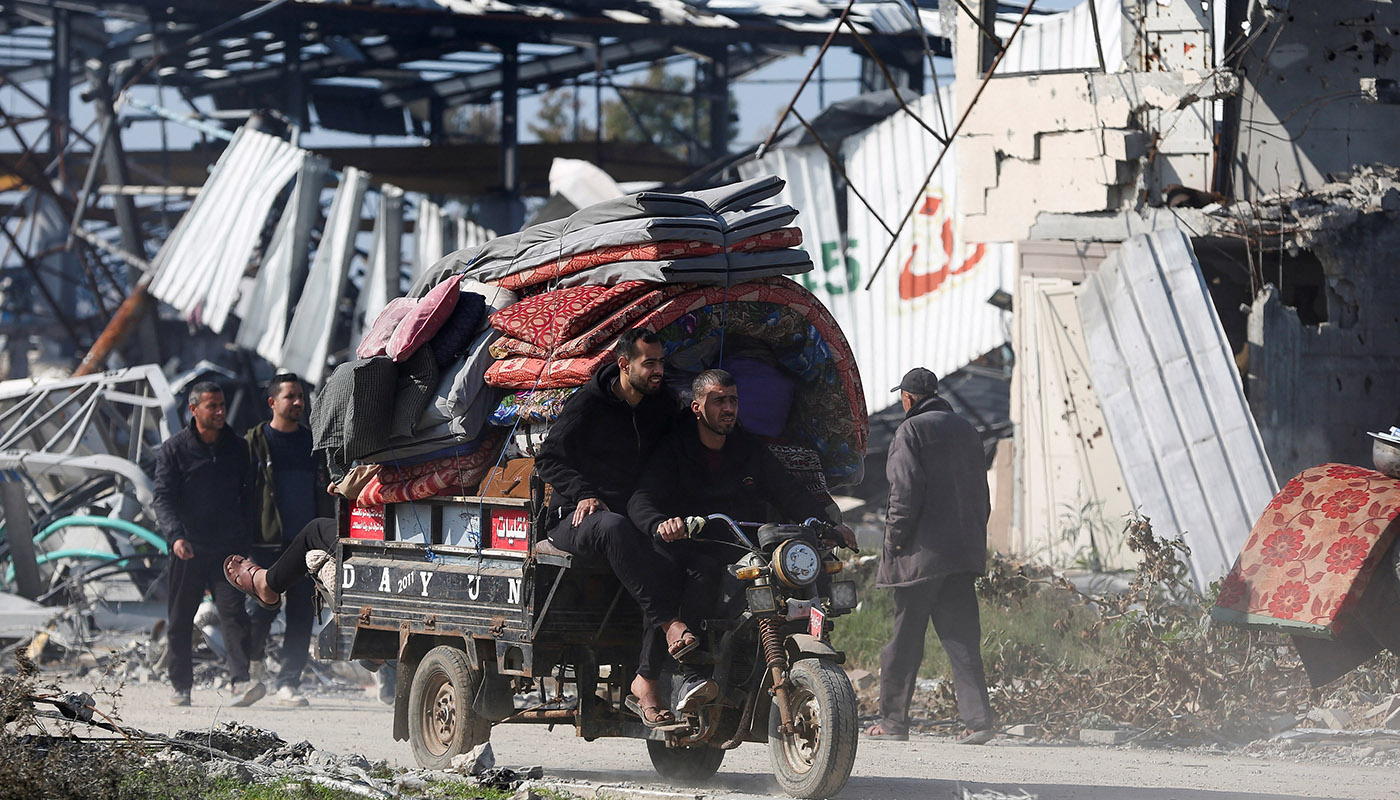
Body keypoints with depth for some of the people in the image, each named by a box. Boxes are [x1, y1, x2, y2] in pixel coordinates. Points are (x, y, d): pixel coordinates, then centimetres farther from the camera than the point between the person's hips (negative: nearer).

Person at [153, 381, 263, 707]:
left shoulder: (237, 448, 11)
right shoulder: (174, 449, 2)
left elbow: (248, 496, 17)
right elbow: (163, 497, -5)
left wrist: (250, 539, 9)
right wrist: (176, 535, -21)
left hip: (229, 548, 1)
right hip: (189, 549, -1)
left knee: (233, 612, -13)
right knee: (180, 622, 6)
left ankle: (241, 681, -23)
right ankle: (181, 686, 17)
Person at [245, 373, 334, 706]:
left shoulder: (313, 443, 15)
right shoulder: (255, 442, 4)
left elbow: (325, 497, 19)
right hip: (268, 543, -4)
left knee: (301, 617, -2)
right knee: (264, 610, -8)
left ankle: (288, 685, 1)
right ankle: (250, 668, 14)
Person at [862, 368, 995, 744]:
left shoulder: (912, 430, -7)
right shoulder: (966, 430, 14)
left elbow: (906, 491, -16)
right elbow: (981, 492, 17)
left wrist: (893, 540, -9)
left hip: (921, 554, -6)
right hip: (964, 554, 6)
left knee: (905, 640, 2)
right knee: (962, 639, 4)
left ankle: (892, 720, 8)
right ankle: (978, 719, -6)